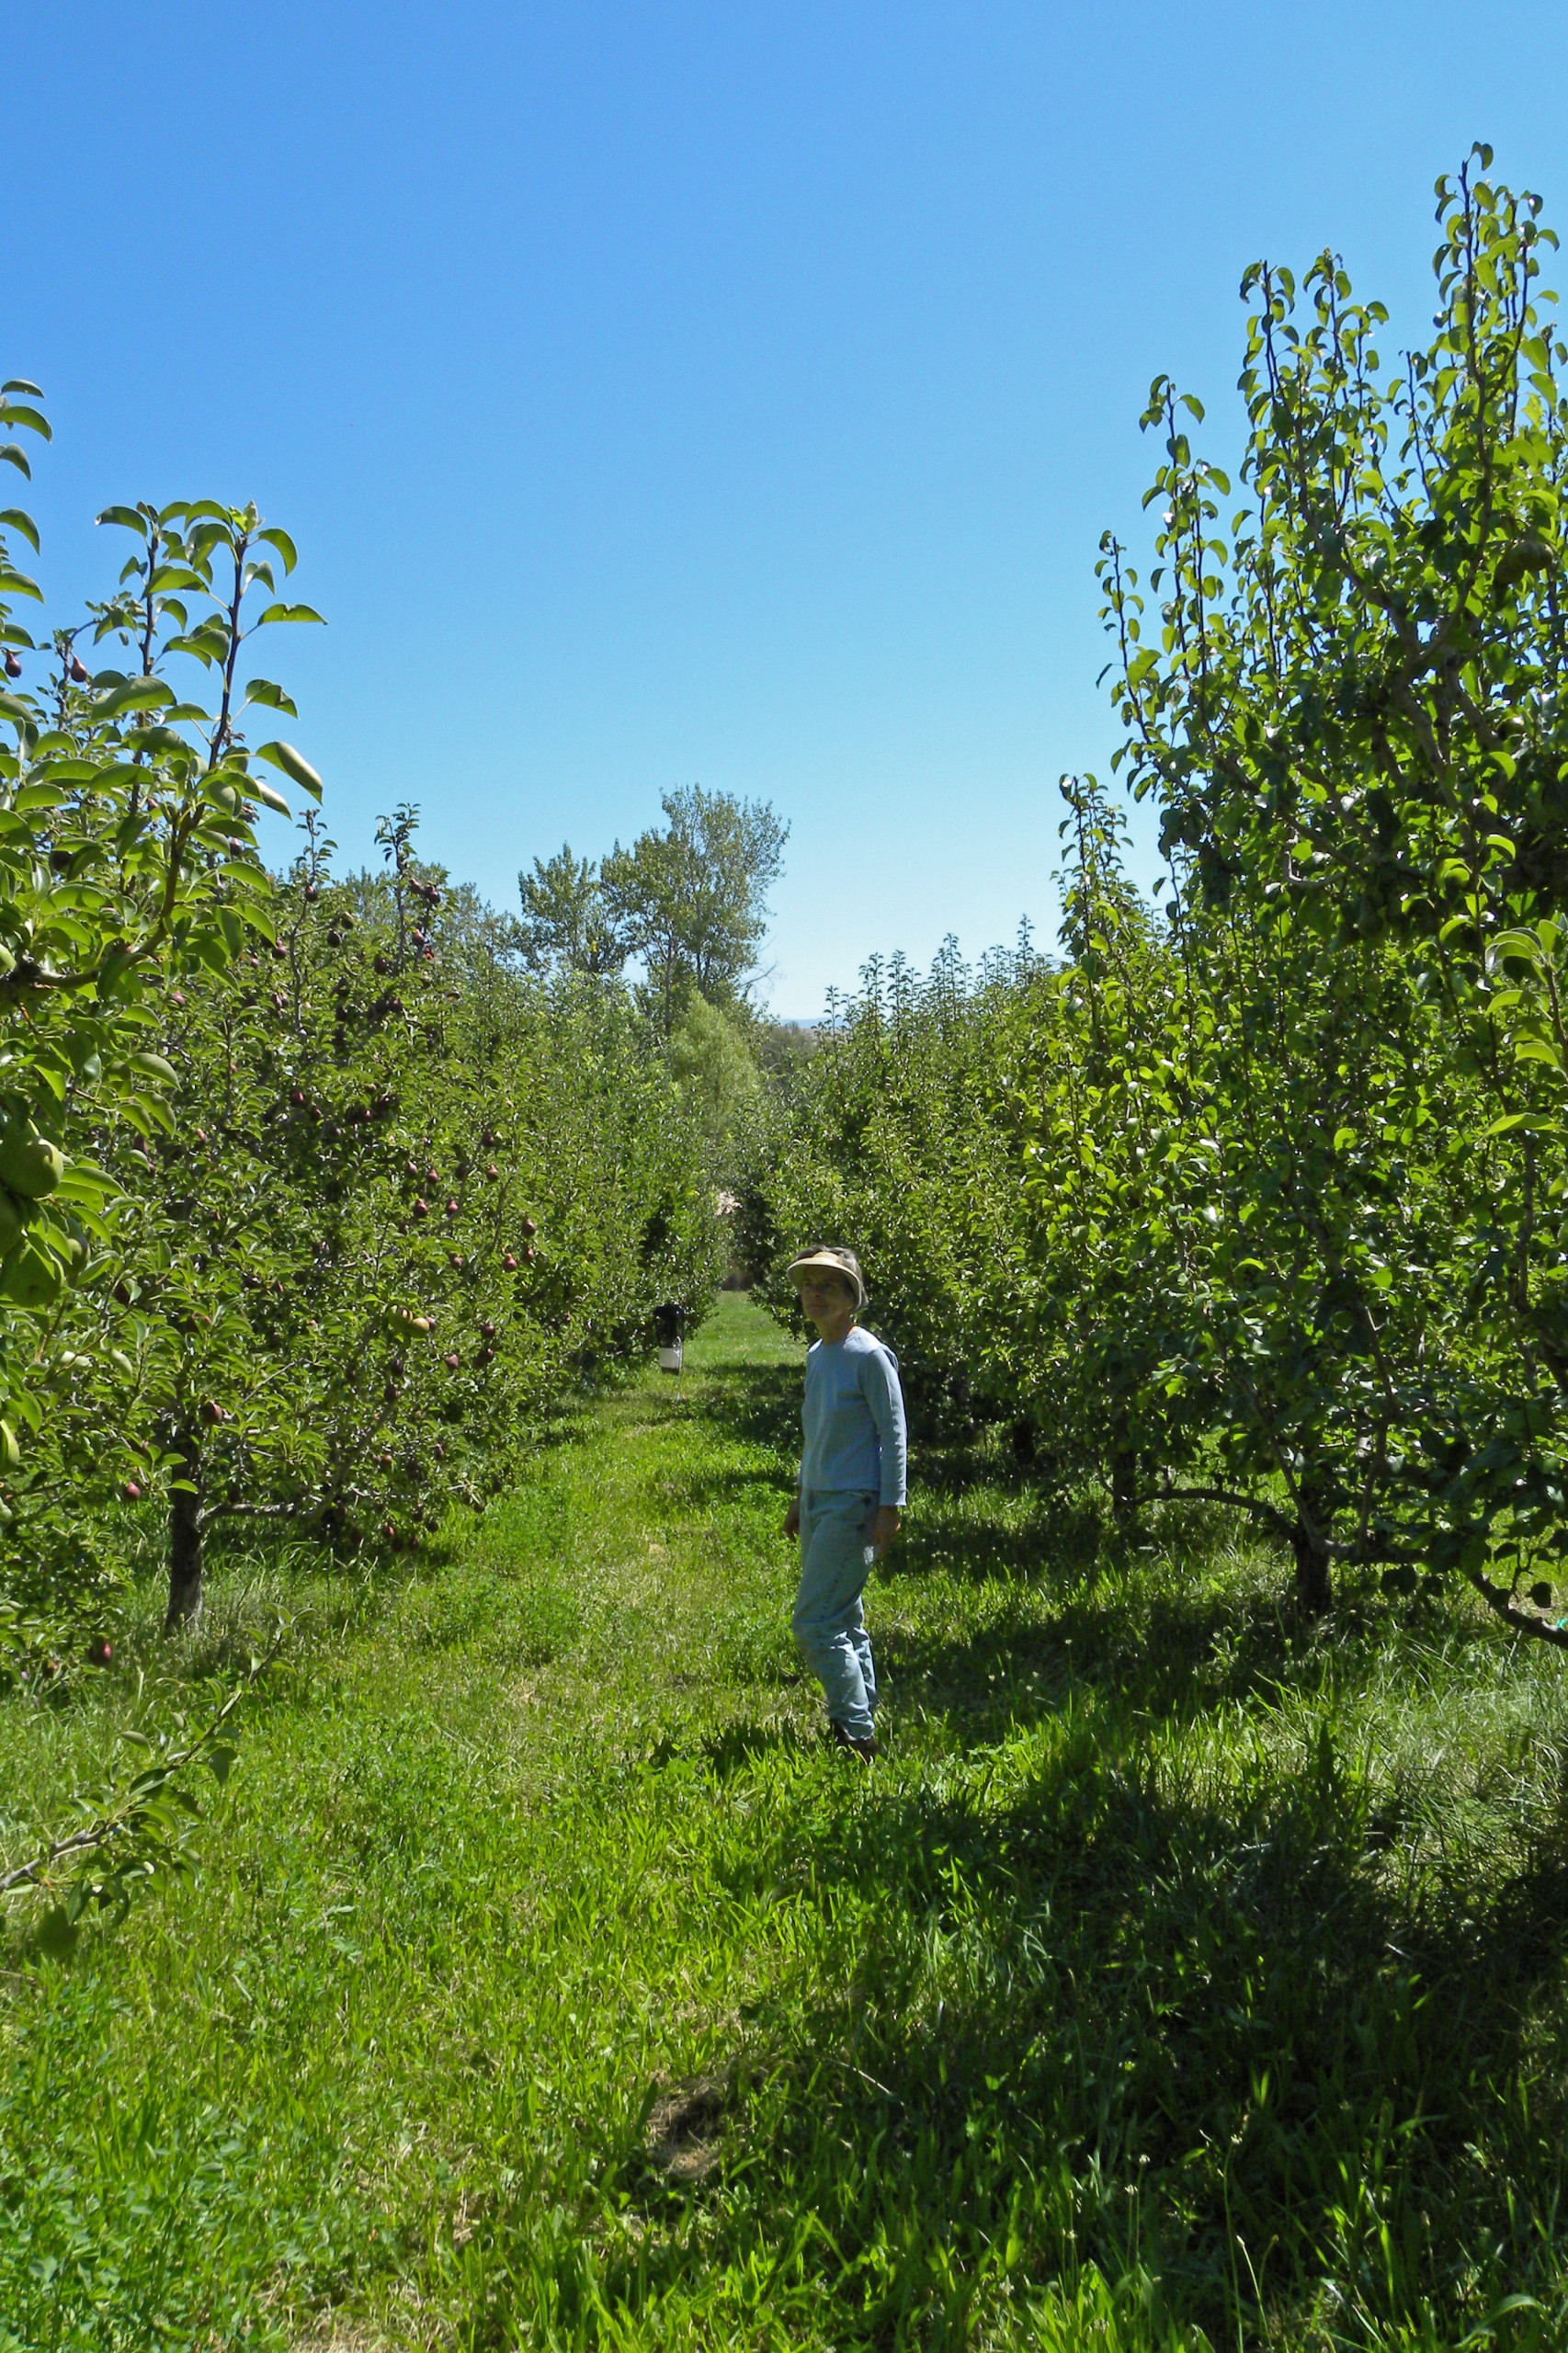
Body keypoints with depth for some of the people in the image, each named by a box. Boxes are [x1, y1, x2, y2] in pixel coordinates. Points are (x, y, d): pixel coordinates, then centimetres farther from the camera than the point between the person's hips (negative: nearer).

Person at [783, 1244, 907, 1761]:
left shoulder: (870, 1356, -12)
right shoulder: (816, 1355, 12)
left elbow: (893, 1434, -11)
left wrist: (890, 1507, -14)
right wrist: (800, 1496, 22)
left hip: (853, 1505, -8)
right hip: (819, 1500, 8)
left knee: (814, 1622, -9)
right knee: (843, 1620, 13)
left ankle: (856, 1733, 1)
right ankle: (858, 1722, 23)